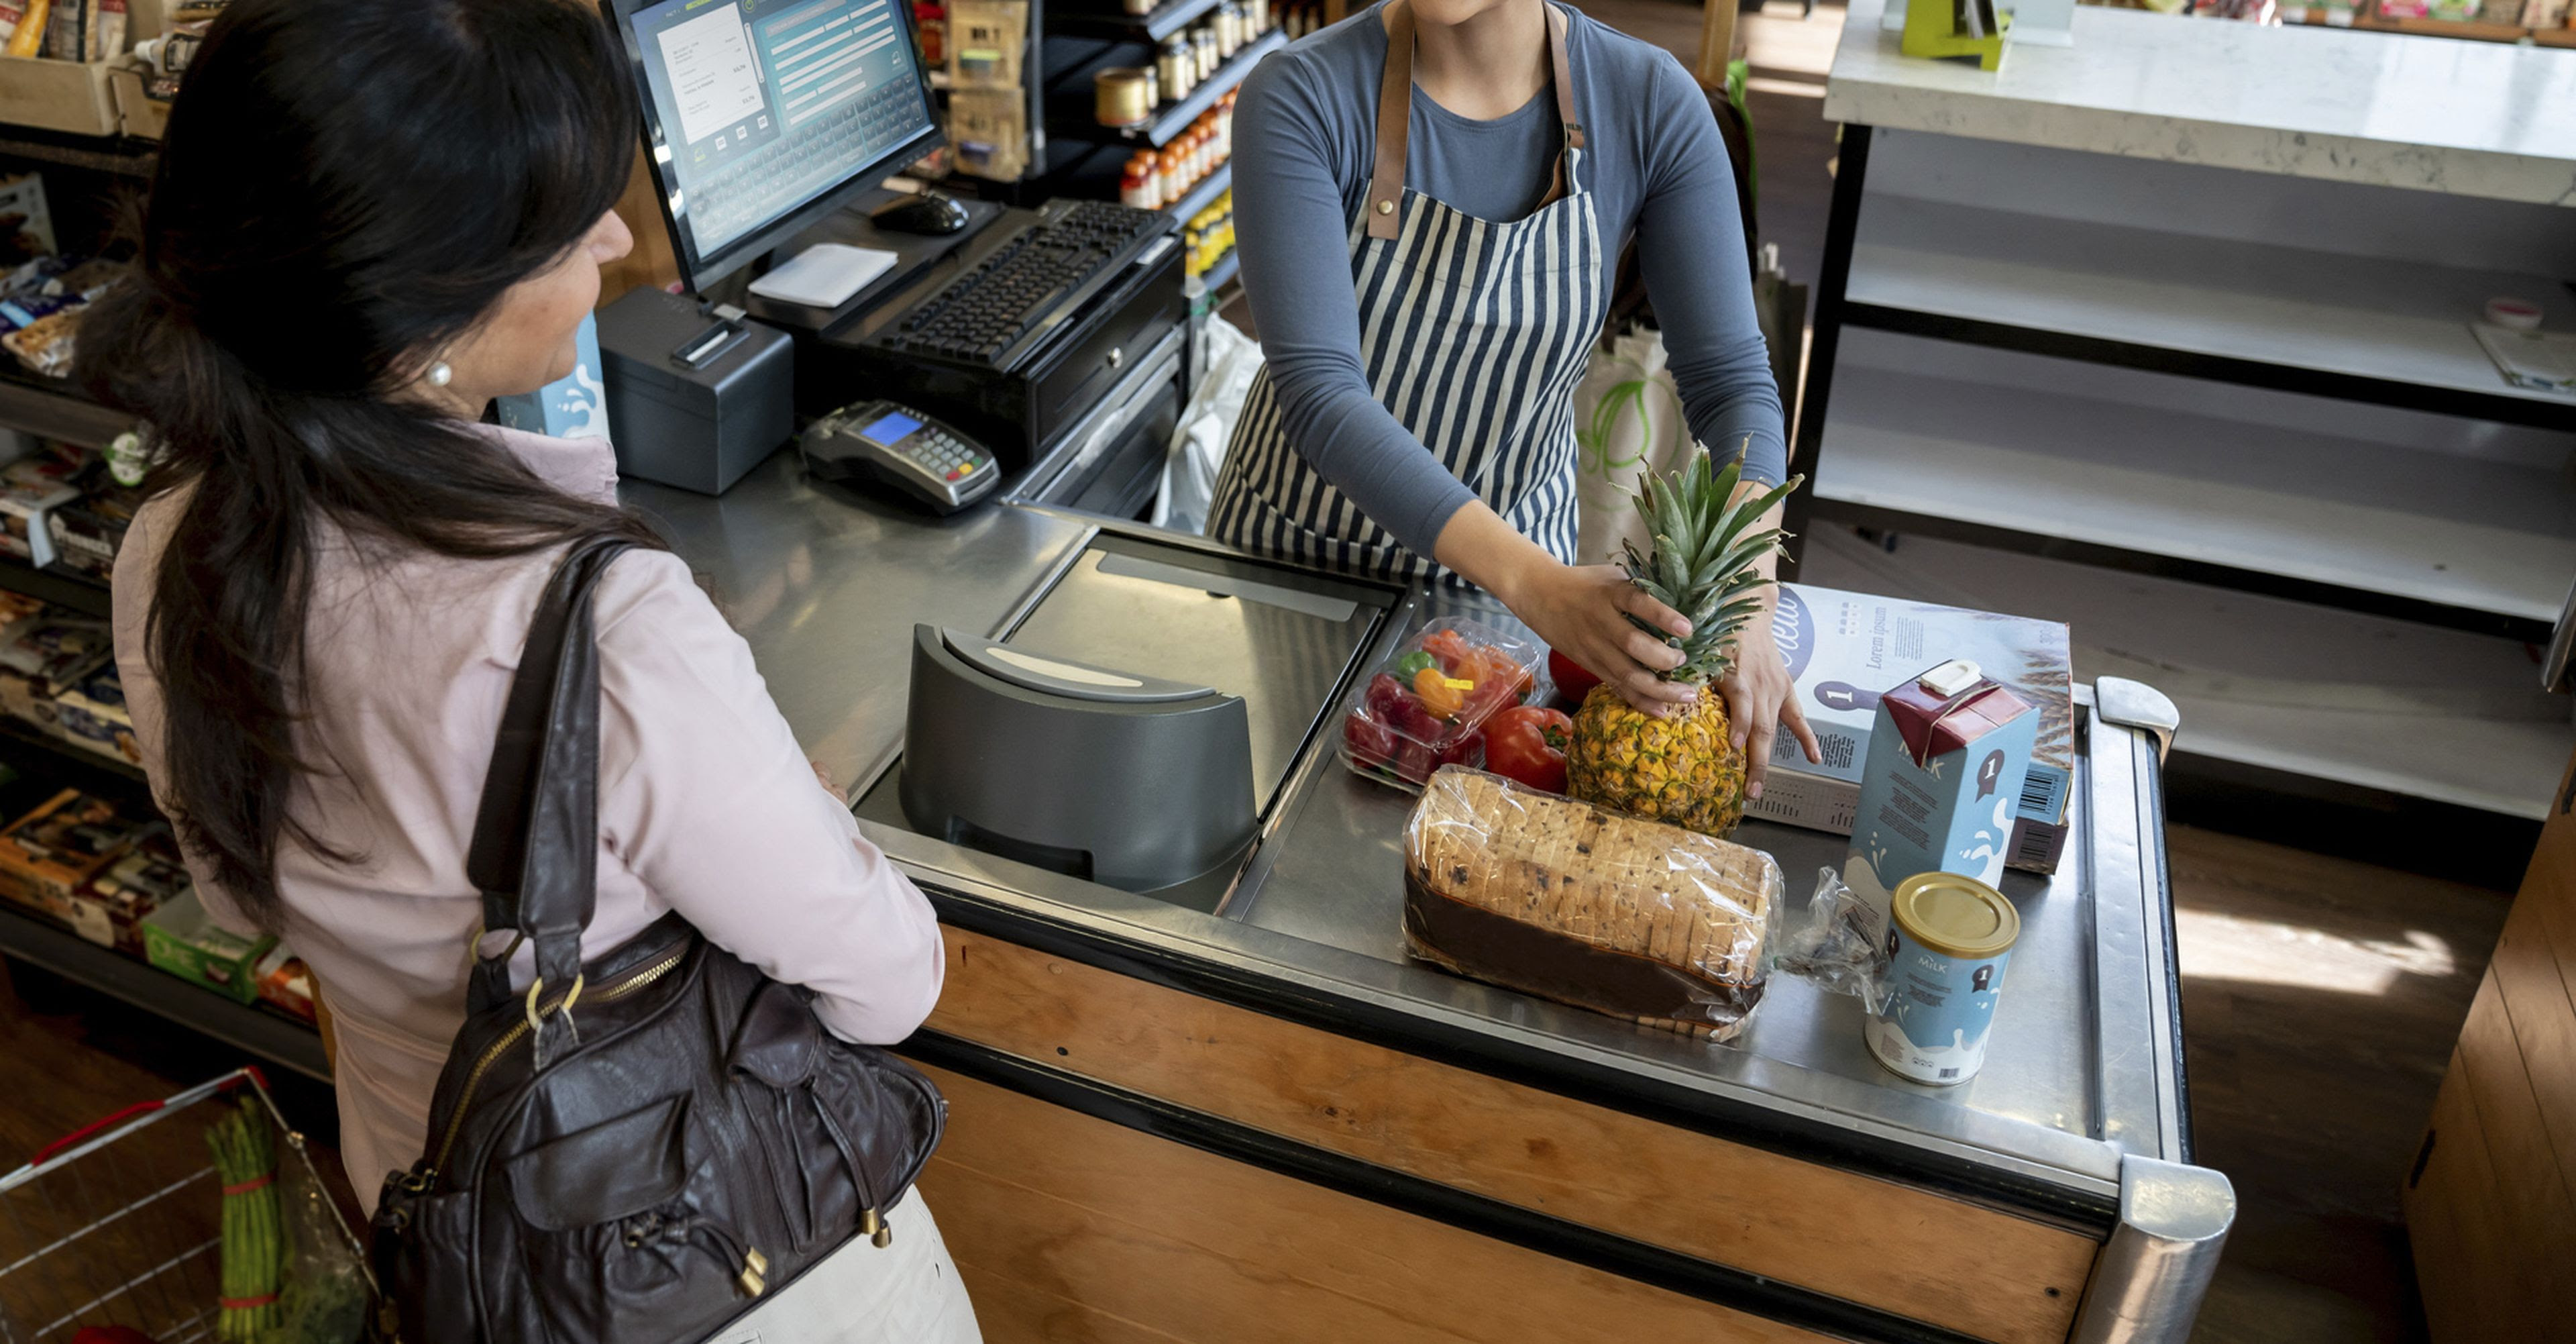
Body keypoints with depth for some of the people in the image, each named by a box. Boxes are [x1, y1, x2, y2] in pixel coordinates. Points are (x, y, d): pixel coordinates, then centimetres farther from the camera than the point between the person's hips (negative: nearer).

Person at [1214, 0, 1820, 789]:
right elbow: (1318, 389, -32)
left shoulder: (1652, 104, -17)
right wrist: (1534, 583, -43)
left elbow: (1730, 377, -16)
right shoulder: (1301, 100, -24)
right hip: (1297, 537, -1)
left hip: (1511, 539, 1)